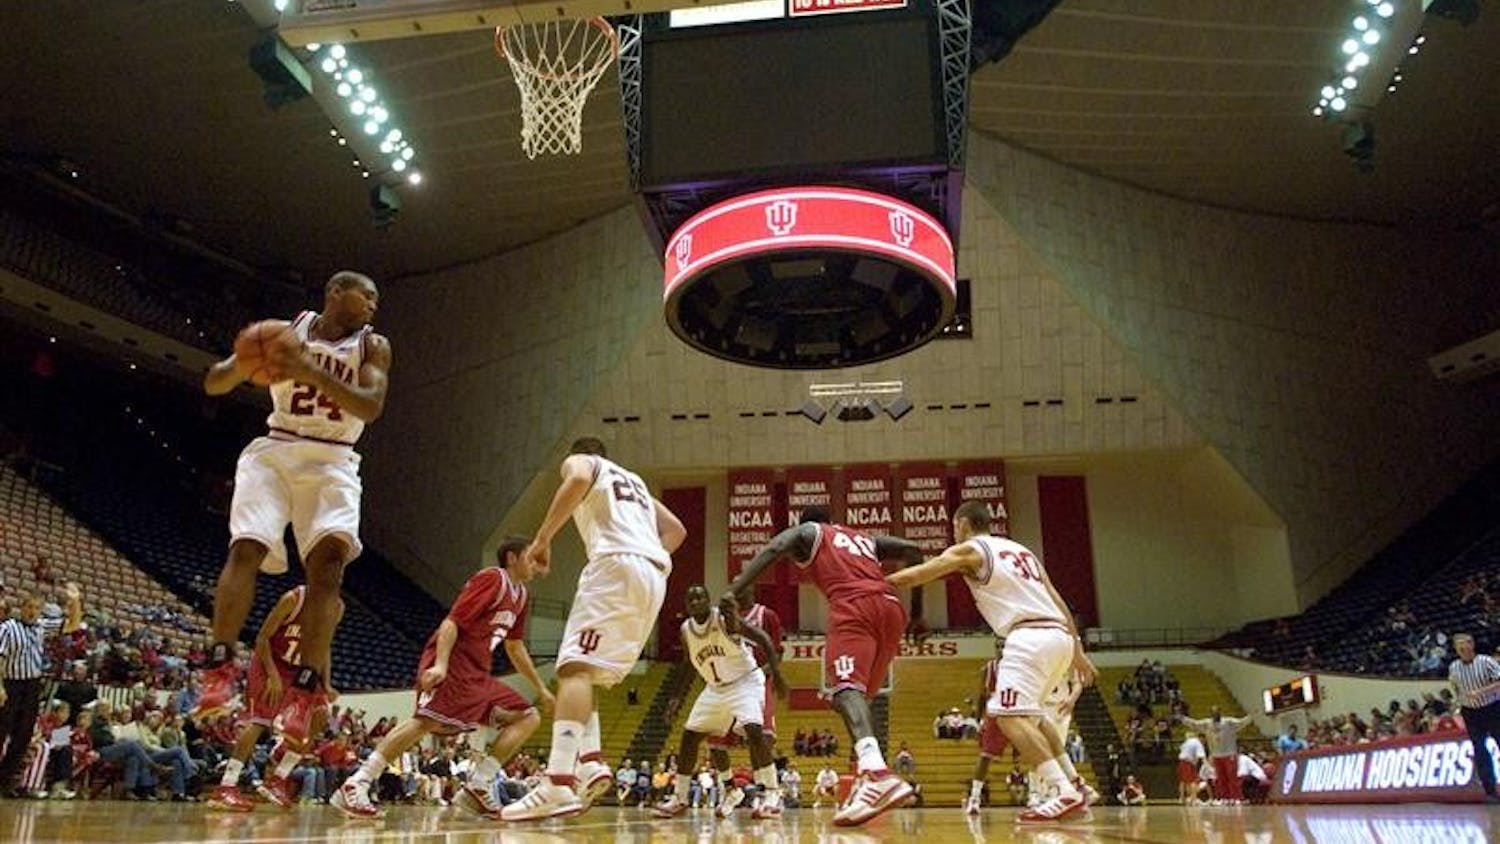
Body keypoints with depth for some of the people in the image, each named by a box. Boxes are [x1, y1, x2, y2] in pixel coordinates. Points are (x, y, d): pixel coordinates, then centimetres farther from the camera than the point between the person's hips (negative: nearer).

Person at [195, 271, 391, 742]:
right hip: (274, 451, 1)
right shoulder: (285, 332, 4)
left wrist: (312, 373, -29)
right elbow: (213, 385, 4)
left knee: (329, 557, -20)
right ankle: (220, 668, -14)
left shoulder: (373, 346, 2)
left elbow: (371, 407, -16)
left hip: (332, 461, -1)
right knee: (246, 547, -19)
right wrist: (246, 364, -19)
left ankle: (308, 687, -19)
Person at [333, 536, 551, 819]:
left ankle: (477, 787, -6)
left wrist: (540, 688, 28)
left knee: (528, 718, 3)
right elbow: (452, 622, -16)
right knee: (429, 720, -27)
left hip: (477, 675, 9)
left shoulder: (520, 595, 19)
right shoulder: (492, 579, -8)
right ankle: (355, 786, -21)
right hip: (452, 662, -9)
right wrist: (440, 664, -29)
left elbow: (515, 648, 27)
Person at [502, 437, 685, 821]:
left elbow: (578, 480, -10)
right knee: (586, 670, 16)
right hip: (655, 574, 8)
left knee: (576, 667, -18)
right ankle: (589, 762, -2)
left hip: (617, 563, -8)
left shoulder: (579, 460, 17)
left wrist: (543, 537, -7)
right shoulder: (633, 480, 37)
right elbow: (677, 529, 33)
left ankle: (558, 785, -32)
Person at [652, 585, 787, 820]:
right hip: (715, 688, 6)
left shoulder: (725, 618, -20)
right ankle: (679, 798, 17)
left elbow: (763, 638, -17)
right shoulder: (685, 630, -3)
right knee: (689, 736, 4)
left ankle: (772, 794, -18)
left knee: (753, 730, -27)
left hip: (745, 681, -6)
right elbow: (689, 665, 12)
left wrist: (776, 673, -24)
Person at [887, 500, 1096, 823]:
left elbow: (917, 575, 0)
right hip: (1060, 635, 9)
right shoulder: (1020, 550, 26)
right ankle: (1073, 784, 24)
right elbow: (1059, 603, 23)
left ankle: (1064, 793, -20)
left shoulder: (969, 550, 6)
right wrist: (1078, 651, 25)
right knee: (1030, 712, 24)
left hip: (1030, 636, -9)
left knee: (1009, 714, -11)